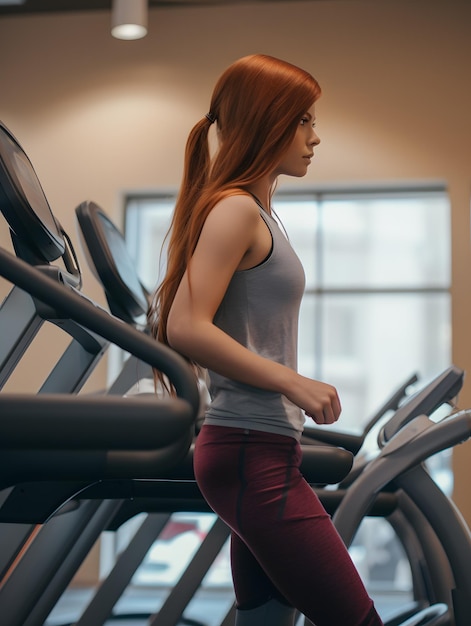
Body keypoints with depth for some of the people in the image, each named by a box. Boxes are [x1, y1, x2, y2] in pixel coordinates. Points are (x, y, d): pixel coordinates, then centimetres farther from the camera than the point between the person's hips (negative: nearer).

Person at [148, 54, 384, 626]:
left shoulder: (255, 212, 17)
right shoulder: (236, 209, -11)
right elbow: (186, 328, -21)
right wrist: (293, 382, -16)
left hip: (260, 451, 10)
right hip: (252, 453, -10)